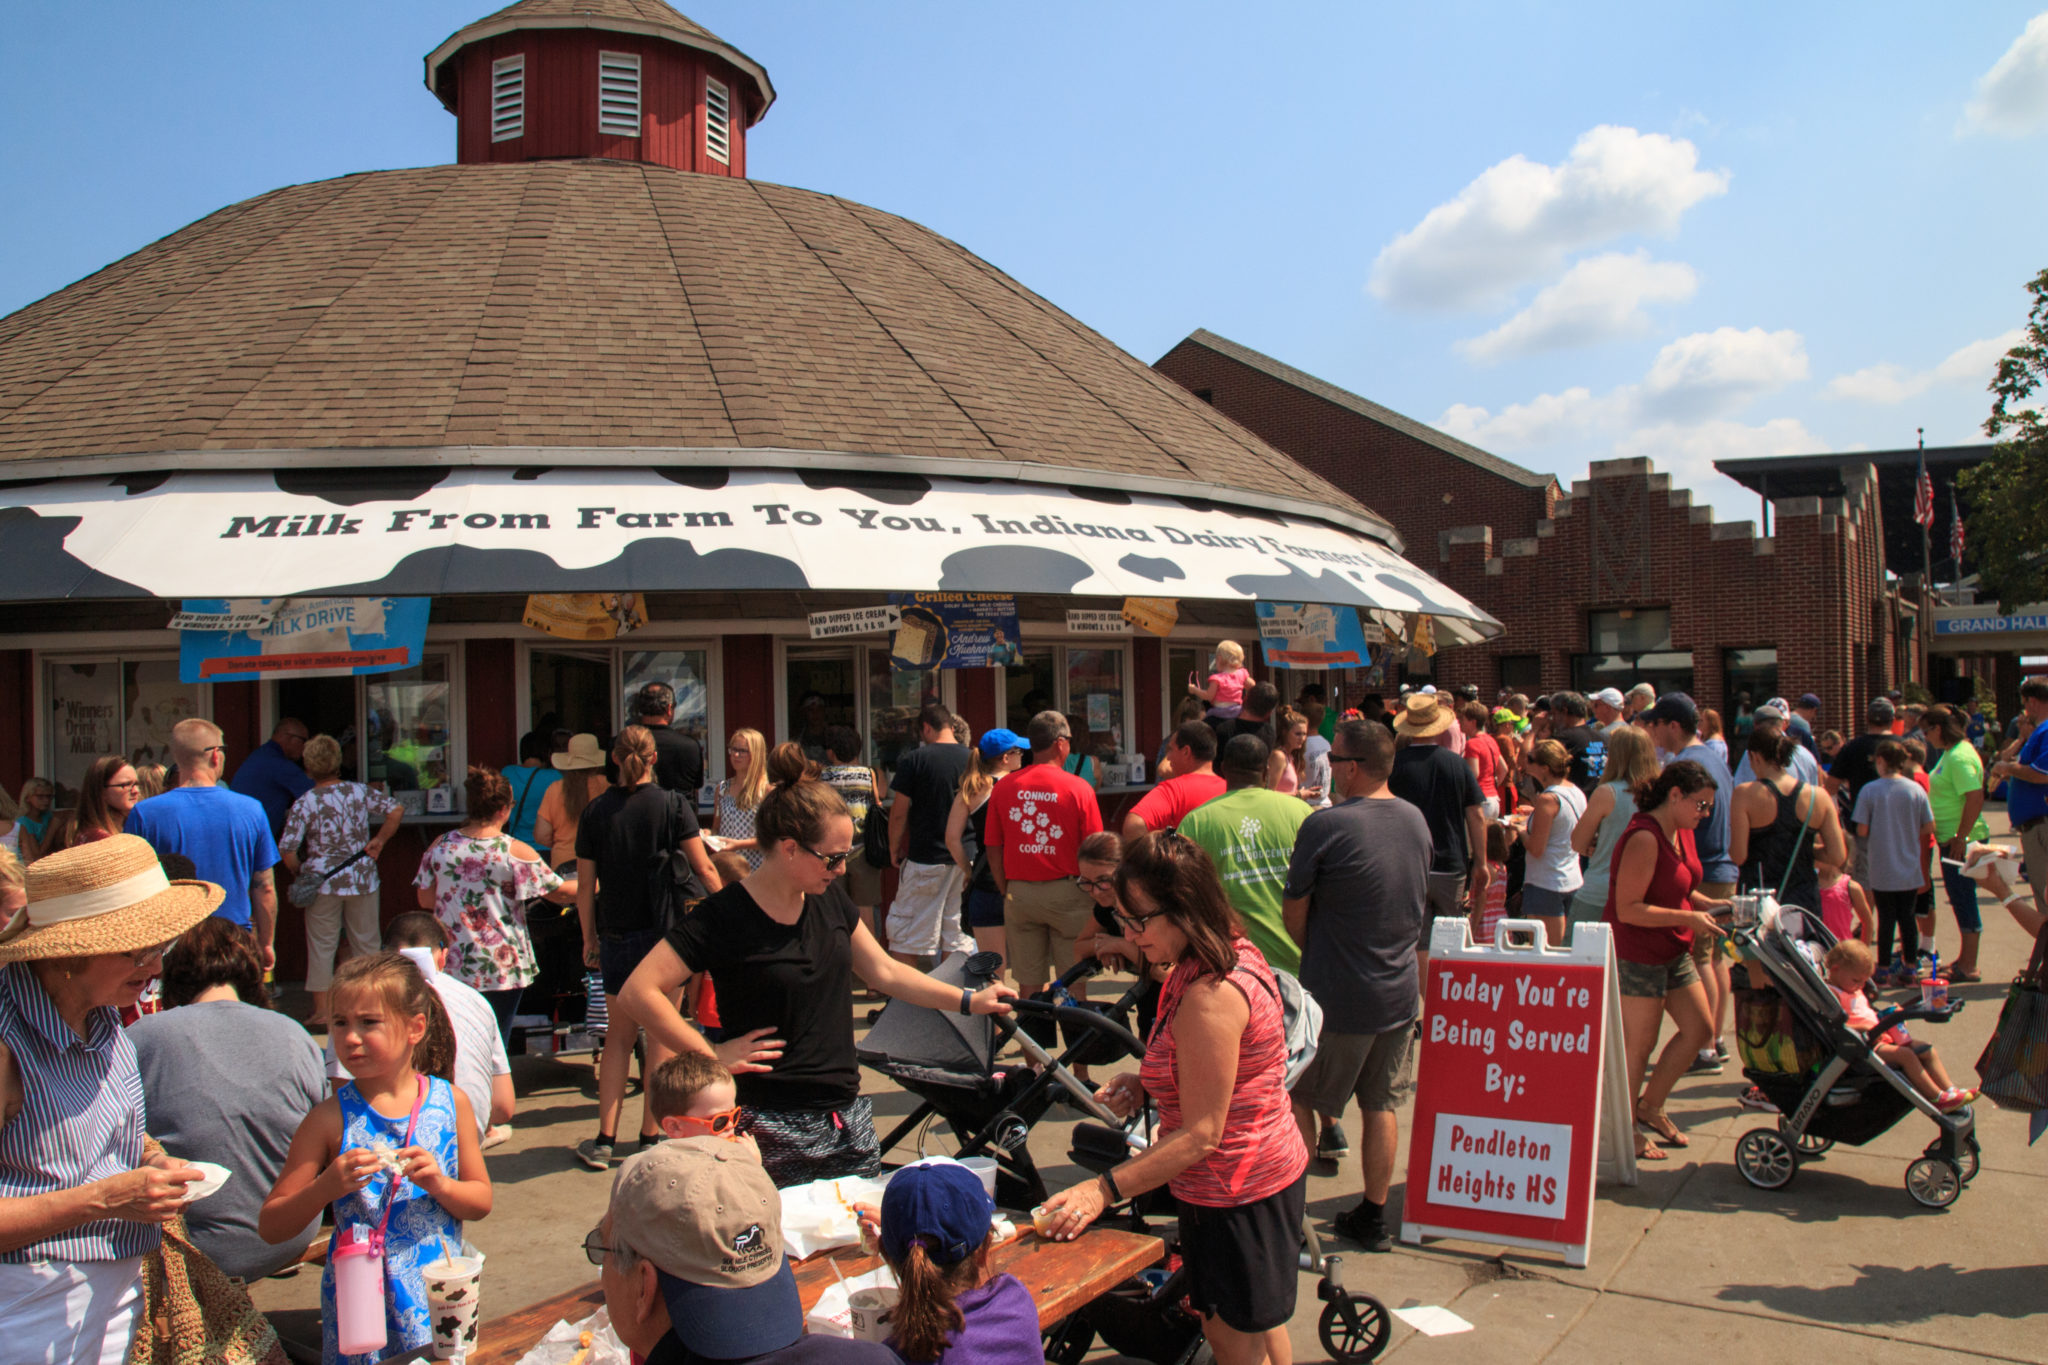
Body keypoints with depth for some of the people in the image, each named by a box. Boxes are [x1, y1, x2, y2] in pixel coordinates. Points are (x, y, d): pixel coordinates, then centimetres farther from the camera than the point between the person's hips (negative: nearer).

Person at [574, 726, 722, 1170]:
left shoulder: (596, 812, 0)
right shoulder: (673, 805, -6)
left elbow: (585, 886, 2)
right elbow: (704, 869, -6)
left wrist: (589, 940, 12)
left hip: (616, 935, 2)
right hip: (666, 931, -2)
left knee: (618, 1037, 12)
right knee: (660, 1035, 7)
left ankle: (605, 1140, 10)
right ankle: (651, 1137, 11)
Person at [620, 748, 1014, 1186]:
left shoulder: (830, 899, 7)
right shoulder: (724, 917, -15)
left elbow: (884, 971, 16)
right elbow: (638, 992, -19)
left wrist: (970, 1001, 13)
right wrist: (712, 1057, -17)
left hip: (848, 1118, 6)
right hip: (776, 1130, -6)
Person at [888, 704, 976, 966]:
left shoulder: (914, 760, -9)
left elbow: (899, 812, -8)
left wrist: (894, 849, 6)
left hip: (925, 859, -4)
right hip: (966, 859, 4)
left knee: (907, 937, 5)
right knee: (958, 936, 12)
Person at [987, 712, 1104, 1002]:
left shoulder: (1004, 786, 1)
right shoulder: (1079, 788, -8)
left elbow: (994, 850, 6)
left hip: (1019, 893, 3)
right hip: (1066, 891, -3)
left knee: (1028, 984, 10)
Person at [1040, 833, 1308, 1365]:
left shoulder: (1211, 996, -29)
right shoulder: (1234, 957, 2)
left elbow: (1201, 1134, -26)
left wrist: (1103, 1190, -24)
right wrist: (1147, 1083, 1)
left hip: (1237, 1191, -10)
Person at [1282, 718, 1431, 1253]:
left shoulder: (1325, 826, -20)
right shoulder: (1417, 821, 0)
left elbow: (1295, 912, -10)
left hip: (1338, 995, -6)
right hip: (1402, 990, 6)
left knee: (1298, 1098, 11)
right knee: (1381, 1106, 16)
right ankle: (1373, 1217, 25)